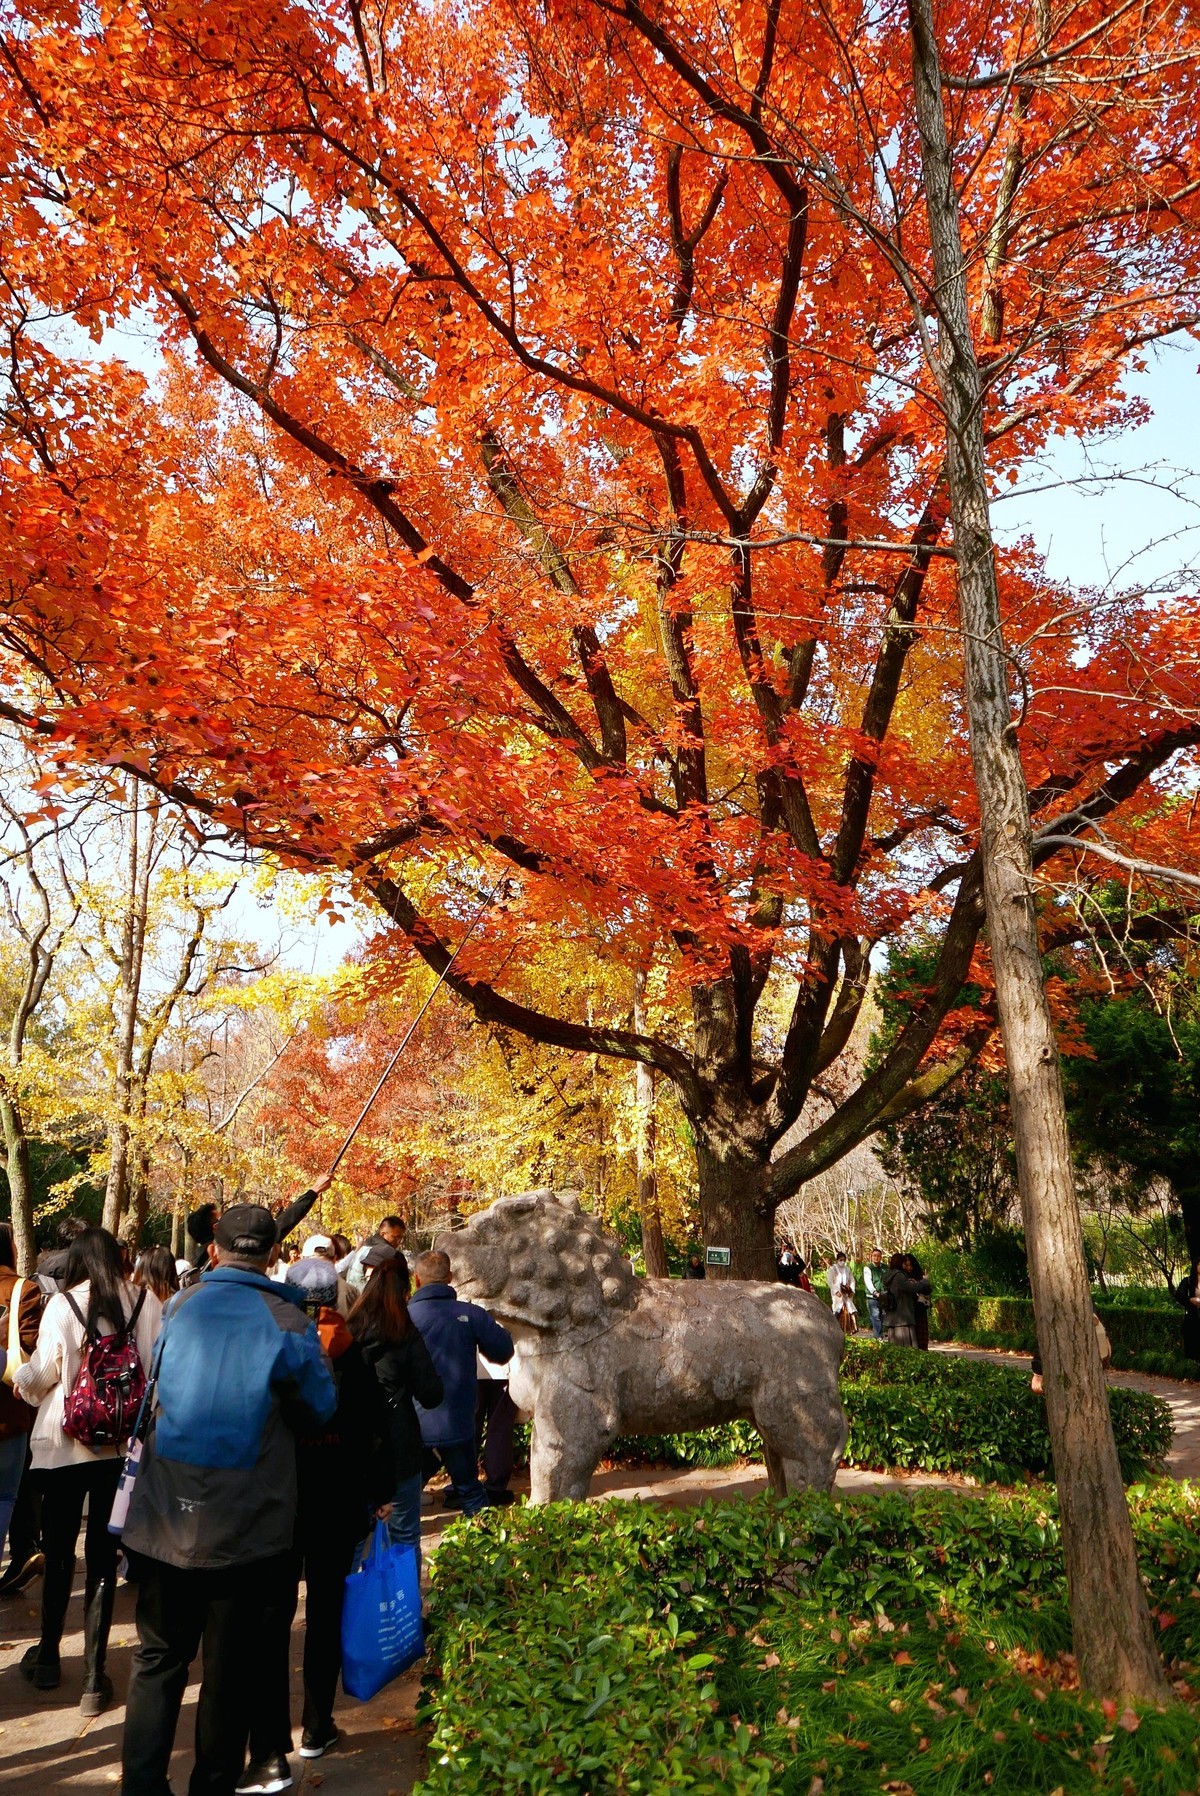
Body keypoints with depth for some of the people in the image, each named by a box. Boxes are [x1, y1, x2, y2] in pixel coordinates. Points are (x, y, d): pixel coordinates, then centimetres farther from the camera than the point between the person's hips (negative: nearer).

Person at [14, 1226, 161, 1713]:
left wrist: (20, 1378, 14)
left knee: (59, 1553, 18)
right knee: (102, 1555, 10)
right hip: (125, 1442, 1)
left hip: (65, 1444, -1)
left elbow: (43, 1374, -8)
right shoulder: (147, 1303, -5)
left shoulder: (62, 1304, -9)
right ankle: (94, 1676, 13)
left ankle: (48, 1657, 35)